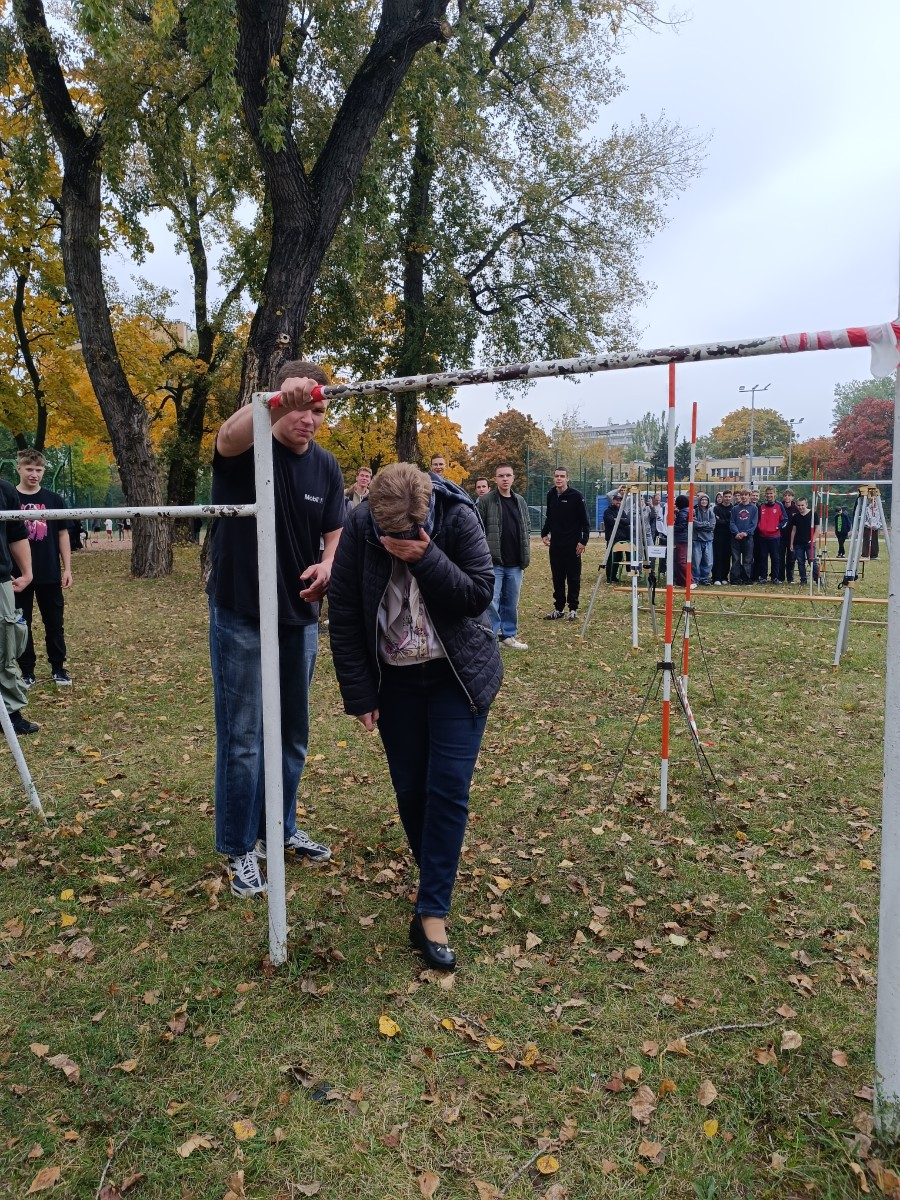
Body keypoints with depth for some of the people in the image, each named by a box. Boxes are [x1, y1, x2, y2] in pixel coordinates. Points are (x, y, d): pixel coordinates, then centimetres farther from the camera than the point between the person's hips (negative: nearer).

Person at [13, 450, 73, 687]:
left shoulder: (54, 500, 3)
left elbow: (62, 534, 6)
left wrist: (67, 569, 1)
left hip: (50, 574, 1)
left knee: (55, 624, 7)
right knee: (22, 624, 6)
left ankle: (58, 668, 18)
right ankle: (27, 671, 16)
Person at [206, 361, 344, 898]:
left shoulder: (326, 466, 3)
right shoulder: (248, 447, -12)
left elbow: (335, 535, 7)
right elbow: (229, 438, -37)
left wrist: (327, 565, -16)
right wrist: (279, 400, -56)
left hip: (300, 617, 5)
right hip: (241, 617, -5)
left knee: (293, 736, 16)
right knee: (243, 739, 2)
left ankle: (281, 829, 35)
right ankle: (240, 848, 20)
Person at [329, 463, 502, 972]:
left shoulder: (458, 517, -17)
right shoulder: (359, 527, -14)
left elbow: (480, 594, -17)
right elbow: (344, 616, -8)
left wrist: (426, 559, -31)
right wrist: (359, 694, -6)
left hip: (458, 676, -2)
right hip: (394, 681, 2)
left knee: (448, 789, -6)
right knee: (410, 790, 9)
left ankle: (432, 913, 3)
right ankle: (439, 883, 32)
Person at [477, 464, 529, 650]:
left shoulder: (520, 501, 12)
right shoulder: (485, 500, -4)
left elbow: (527, 527, 20)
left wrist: (526, 550, 10)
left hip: (515, 563, 5)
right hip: (493, 561, -5)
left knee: (511, 602, 12)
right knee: (492, 601, -7)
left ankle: (509, 636, 23)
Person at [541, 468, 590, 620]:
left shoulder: (576, 496, -9)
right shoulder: (551, 495, 7)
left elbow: (584, 521, -7)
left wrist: (583, 541, -13)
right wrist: (544, 533, 8)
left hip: (572, 545, -5)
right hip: (555, 544, 5)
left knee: (573, 578, 3)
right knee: (557, 578, 9)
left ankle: (573, 609, 10)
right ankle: (558, 609, 17)